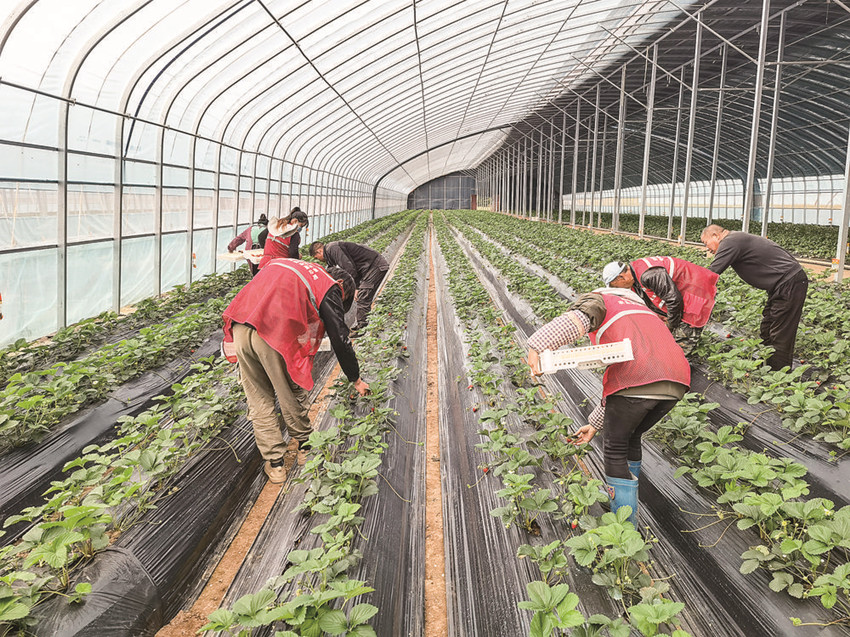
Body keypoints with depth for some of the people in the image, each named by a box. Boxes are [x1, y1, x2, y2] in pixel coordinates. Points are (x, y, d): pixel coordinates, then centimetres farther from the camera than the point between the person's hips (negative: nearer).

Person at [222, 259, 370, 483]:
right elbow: (340, 339, 7)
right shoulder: (330, 288, 11)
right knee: (291, 393, 17)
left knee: (259, 399, 15)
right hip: (274, 335, -6)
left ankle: (275, 464, 22)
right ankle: (303, 446, 36)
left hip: (240, 328, 6)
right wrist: (356, 380, 17)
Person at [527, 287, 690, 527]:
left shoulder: (598, 299, 20)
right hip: (676, 383, 8)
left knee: (615, 449, 13)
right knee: (631, 438, 30)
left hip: (637, 381, -8)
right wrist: (594, 425, 42)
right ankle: (626, 498, 45)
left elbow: (577, 319, -9)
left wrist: (537, 346, -19)